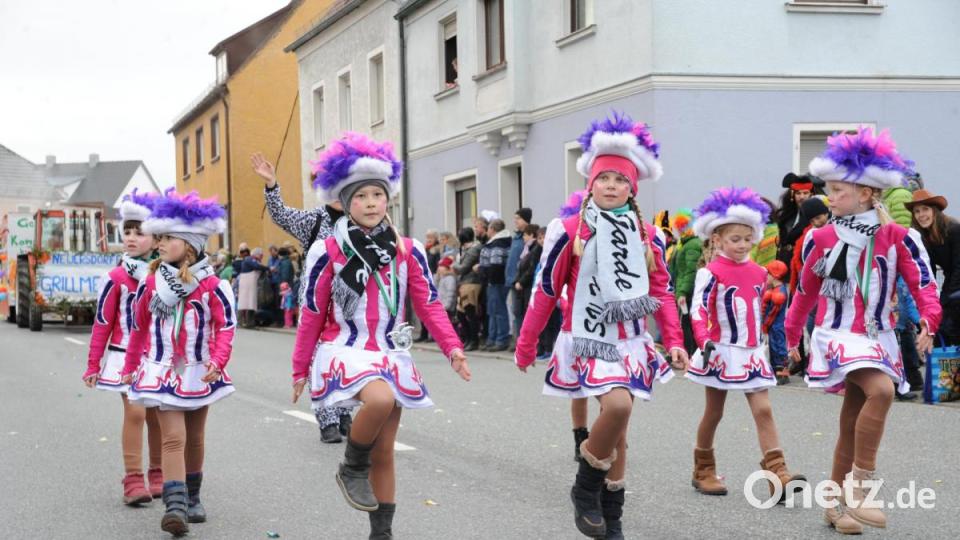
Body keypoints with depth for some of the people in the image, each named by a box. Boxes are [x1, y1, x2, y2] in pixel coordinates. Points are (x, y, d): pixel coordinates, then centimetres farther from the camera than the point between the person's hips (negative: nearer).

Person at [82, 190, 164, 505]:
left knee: (157, 415, 7)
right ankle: (133, 480, -8)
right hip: (125, 355, -3)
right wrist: (93, 365, 1)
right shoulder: (116, 278, -5)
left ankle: (157, 476, 21)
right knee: (135, 411, -13)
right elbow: (102, 323, -1)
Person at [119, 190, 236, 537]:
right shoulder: (151, 283, -1)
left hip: (199, 371, 0)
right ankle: (175, 506, -18)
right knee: (173, 438, -12)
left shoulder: (212, 285, -8)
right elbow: (139, 327, 9)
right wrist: (130, 367, 14)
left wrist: (217, 361, -25)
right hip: (163, 370, 0)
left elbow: (226, 327, -11)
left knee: (194, 439, 15)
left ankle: (192, 499, 32)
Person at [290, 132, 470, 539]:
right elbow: (311, 316, 0)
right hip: (345, 350, -4)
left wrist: (452, 348, -12)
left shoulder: (408, 251, 1)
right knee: (381, 399, -35)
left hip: (392, 354, 4)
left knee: (384, 453, 8)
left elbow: (429, 306, 1)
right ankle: (352, 468, -7)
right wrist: (300, 369, 4)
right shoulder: (328, 252, -7)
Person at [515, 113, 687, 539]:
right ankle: (586, 488, -3)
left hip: (630, 341, 4)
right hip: (588, 340, -4)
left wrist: (673, 340, 1)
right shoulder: (570, 232, -6)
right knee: (618, 405, -26)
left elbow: (662, 292, 11)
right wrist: (526, 345, 4)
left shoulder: (648, 236, 5)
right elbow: (546, 291, 0)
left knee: (618, 430, 9)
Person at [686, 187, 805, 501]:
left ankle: (778, 476, -14)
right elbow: (698, 310, -19)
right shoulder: (711, 273, -11)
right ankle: (703, 471, 24)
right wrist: (705, 342, -31)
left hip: (752, 352, 5)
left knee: (763, 410, -7)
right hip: (721, 351, -4)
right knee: (713, 413, 8)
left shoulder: (758, 273, 8)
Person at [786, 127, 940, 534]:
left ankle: (836, 503, 22)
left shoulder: (896, 238, -3)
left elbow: (923, 282, -4)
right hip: (838, 335, -2)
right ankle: (859, 487, -22)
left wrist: (928, 320, -23)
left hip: (878, 338, 3)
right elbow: (805, 291, 11)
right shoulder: (821, 239, -2)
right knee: (882, 390, -29)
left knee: (852, 423, 9)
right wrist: (792, 335, 21)